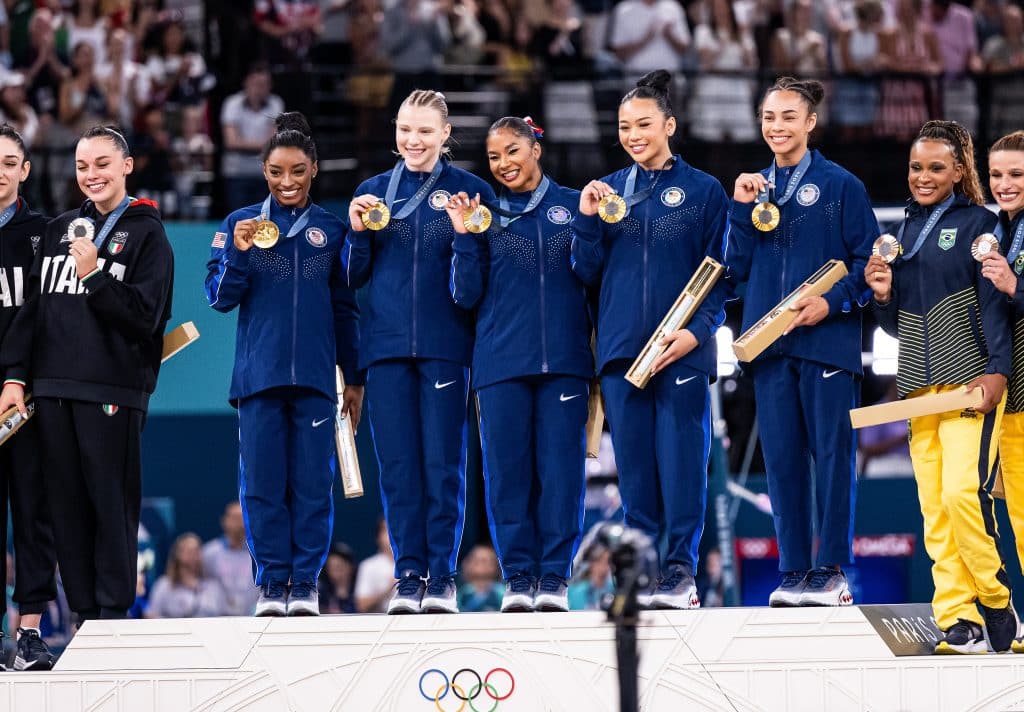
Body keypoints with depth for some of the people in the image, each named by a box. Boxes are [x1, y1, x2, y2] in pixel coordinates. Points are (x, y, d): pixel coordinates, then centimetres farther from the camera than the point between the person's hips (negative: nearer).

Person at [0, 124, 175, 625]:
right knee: (67, 505, 4)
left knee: (112, 504, -5)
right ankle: (83, 615, 8)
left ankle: (114, 615, -1)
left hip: (113, 391, -5)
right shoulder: (58, 231, 17)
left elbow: (145, 316, -6)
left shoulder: (146, 235, 3)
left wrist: (95, 275, -15)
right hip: (52, 389, 5)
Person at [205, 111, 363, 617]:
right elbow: (220, 298, 2)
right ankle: (271, 585, 6)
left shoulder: (331, 230, 7)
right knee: (262, 484, 0)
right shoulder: (240, 224, 5)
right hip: (258, 374, 0)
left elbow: (346, 309, 11)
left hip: (315, 376, 0)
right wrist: (238, 253, -16)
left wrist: (354, 377, 10)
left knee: (313, 484, -1)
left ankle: (306, 585, 4)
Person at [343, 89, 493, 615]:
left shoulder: (469, 190, 3)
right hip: (386, 344, 3)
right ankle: (408, 576, 5)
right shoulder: (372, 192, 12)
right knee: (397, 464, 2)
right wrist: (358, 233, -4)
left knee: (442, 462, -2)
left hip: (444, 343, -3)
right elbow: (354, 276, 13)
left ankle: (442, 576, 2)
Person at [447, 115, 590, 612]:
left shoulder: (572, 205, 9)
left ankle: (555, 576, 0)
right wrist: (465, 238, -3)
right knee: (507, 471, -1)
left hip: (563, 360, -1)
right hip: (501, 361, 1)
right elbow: (466, 295, 7)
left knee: (561, 468, -3)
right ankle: (518, 577, 3)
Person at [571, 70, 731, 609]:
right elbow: (587, 272, 12)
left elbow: (719, 275, 2)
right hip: (620, 349, 3)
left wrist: (698, 330, -12)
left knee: (681, 460, -6)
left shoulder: (703, 191, 4)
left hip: (682, 349, -3)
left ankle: (680, 570, -2)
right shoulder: (608, 191, 13)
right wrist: (586, 220, -4)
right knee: (634, 464, 3)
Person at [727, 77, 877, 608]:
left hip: (827, 340, -4)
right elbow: (737, 270, 9)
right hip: (769, 342, 4)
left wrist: (833, 302, -15)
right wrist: (742, 210, -2)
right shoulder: (753, 187, 13)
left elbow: (868, 261, -1)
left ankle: (830, 570, 2)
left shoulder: (839, 186, 1)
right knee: (781, 458, 5)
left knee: (832, 454, -2)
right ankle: (793, 571, 9)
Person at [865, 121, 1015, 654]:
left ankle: (996, 605, -4)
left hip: (969, 380, -6)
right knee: (934, 510, -1)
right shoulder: (904, 232, 18)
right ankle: (958, 622, -1)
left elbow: (994, 302, -6)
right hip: (919, 384, 6)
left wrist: (997, 369, -17)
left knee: (963, 491, -18)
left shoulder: (977, 223, 0)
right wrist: (882, 295, 2)